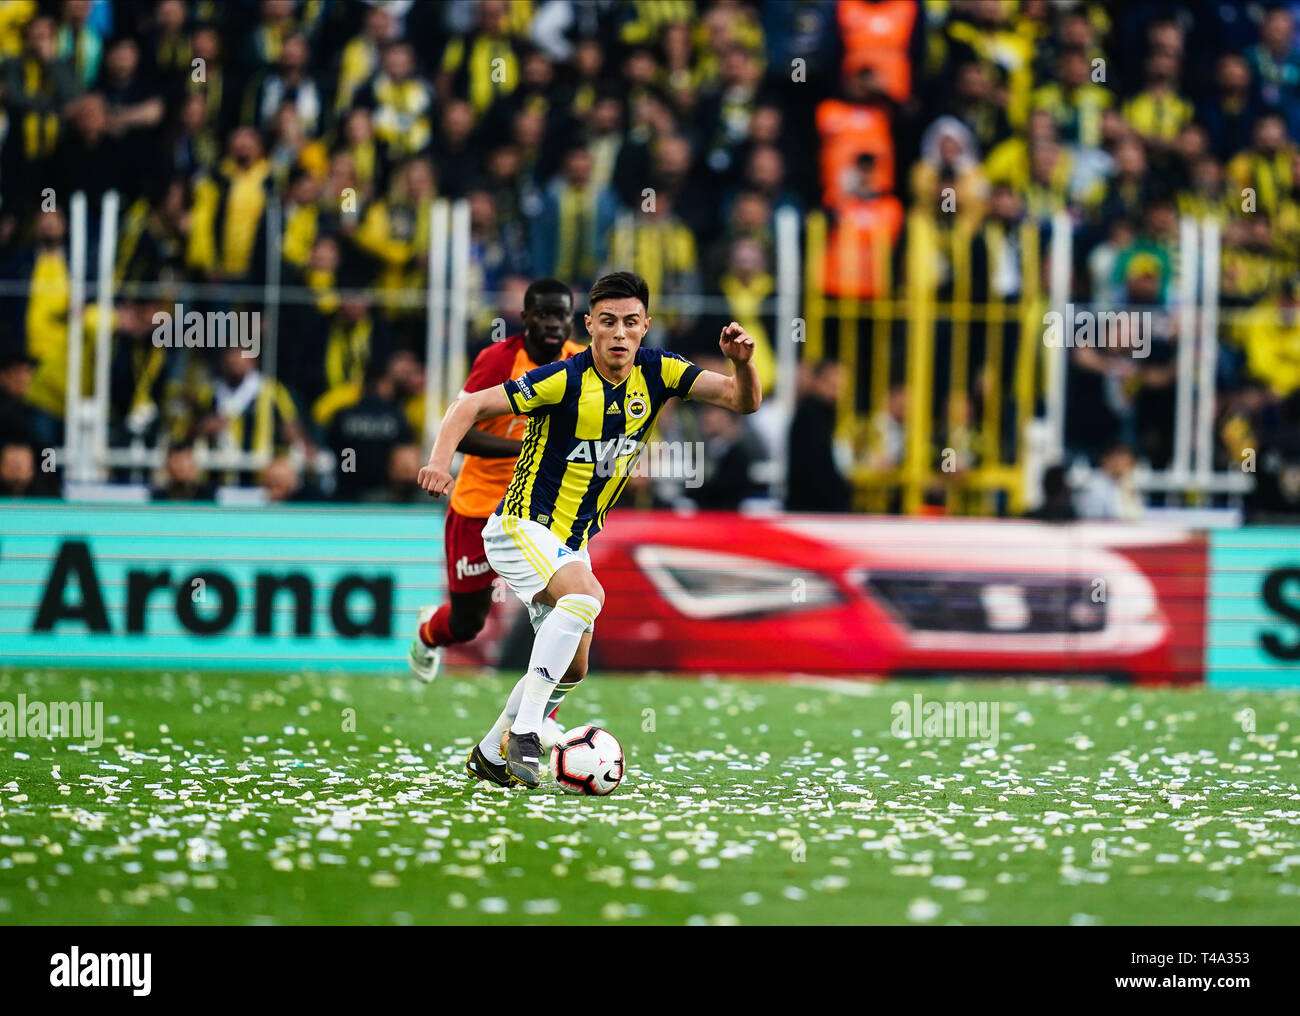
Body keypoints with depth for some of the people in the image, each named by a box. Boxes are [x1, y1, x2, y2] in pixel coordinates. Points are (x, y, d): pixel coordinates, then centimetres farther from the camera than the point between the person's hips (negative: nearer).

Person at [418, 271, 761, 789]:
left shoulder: (656, 372, -6)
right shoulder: (566, 380, -21)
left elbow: (743, 400, -8)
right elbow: (472, 405, -19)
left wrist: (742, 363, -29)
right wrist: (441, 460, -35)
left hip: (572, 542, 8)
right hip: (522, 527, -8)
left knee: (571, 667, 13)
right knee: (586, 593, -34)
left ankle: (490, 754, 32)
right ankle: (524, 732, -33)